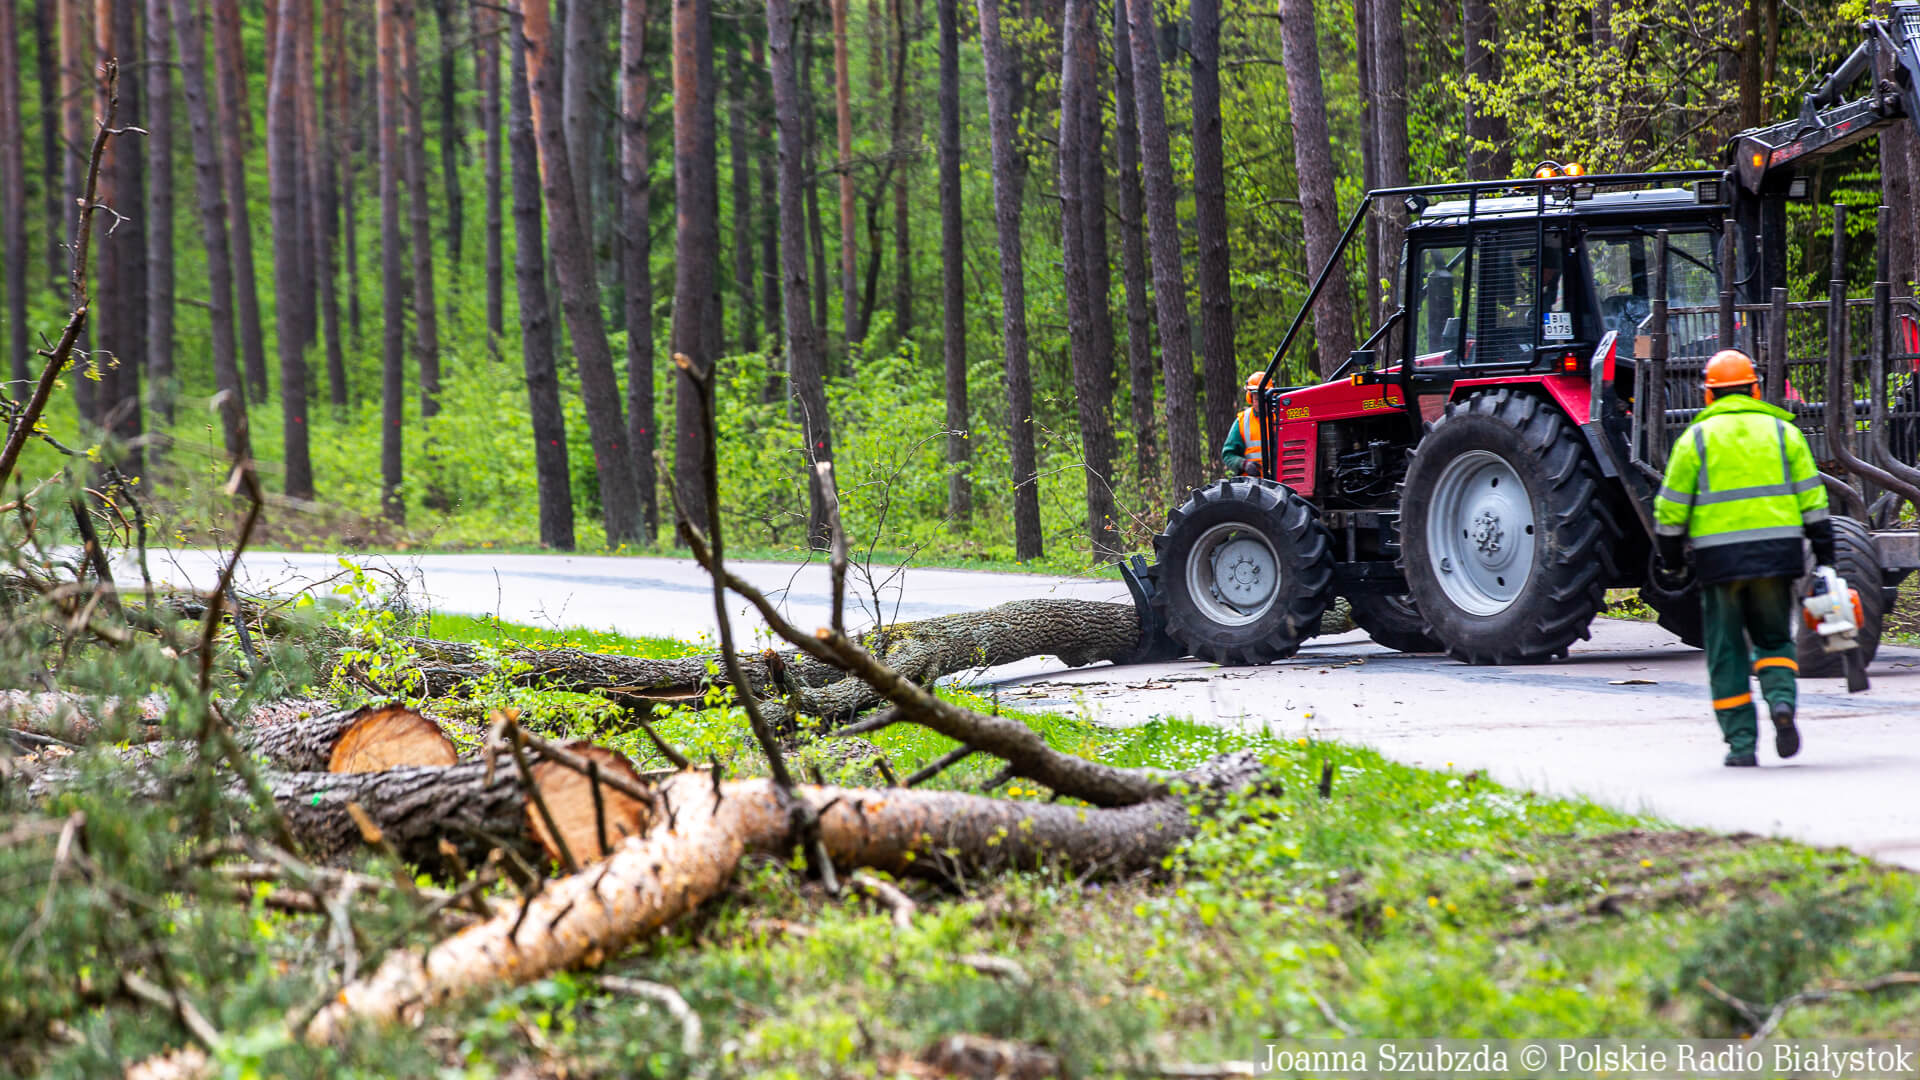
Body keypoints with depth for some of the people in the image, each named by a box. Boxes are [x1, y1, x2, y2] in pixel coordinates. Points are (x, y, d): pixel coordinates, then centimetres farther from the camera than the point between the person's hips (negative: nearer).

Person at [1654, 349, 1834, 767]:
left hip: (1719, 556, -1)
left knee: (1727, 651, 7)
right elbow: (1812, 500, 5)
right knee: (1773, 637, 16)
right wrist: (1824, 557, 8)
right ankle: (1781, 700, -12)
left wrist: (1670, 560, 13)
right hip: (1776, 554, 1)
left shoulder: (1695, 438, 4)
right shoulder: (1783, 432, 8)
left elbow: (1671, 508, 3)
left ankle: (1741, 741, 3)